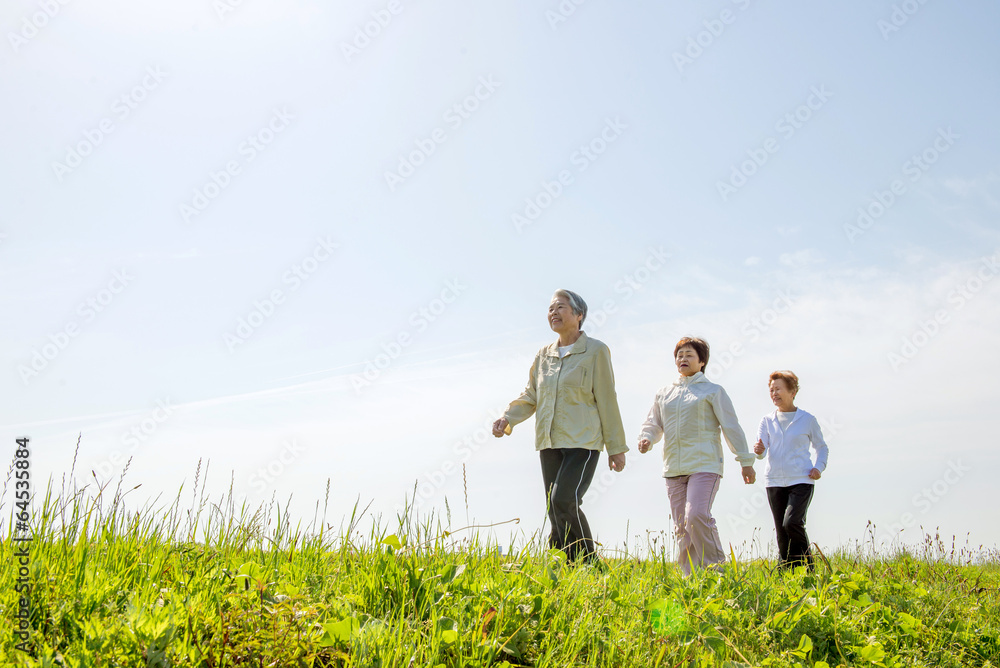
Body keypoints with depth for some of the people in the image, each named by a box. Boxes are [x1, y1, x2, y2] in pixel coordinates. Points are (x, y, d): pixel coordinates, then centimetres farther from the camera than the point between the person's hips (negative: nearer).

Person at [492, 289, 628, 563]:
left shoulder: (595, 351, -2)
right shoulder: (544, 355, 12)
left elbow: (607, 400, -3)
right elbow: (530, 397, 15)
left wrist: (616, 448, -3)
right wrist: (507, 418, -4)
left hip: (583, 441, -6)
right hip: (550, 443, 6)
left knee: (563, 501, -20)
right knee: (556, 510, 4)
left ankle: (590, 564, -6)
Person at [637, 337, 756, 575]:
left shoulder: (713, 391, 5)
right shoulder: (664, 394, 17)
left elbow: (731, 427, 5)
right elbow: (653, 424, 22)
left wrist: (746, 461, 3)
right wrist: (646, 438, -2)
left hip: (705, 465, -5)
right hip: (674, 468, 5)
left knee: (697, 516, -22)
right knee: (682, 527, 4)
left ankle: (716, 567, -8)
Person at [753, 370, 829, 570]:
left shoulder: (807, 420, 4)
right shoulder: (767, 421, 10)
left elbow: (822, 448, 16)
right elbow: (761, 450, 1)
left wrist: (819, 467, -2)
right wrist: (759, 451, -23)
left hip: (801, 480, -3)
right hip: (775, 482, 3)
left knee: (792, 522, -21)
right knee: (781, 531, 3)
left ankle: (807, 568, -4)